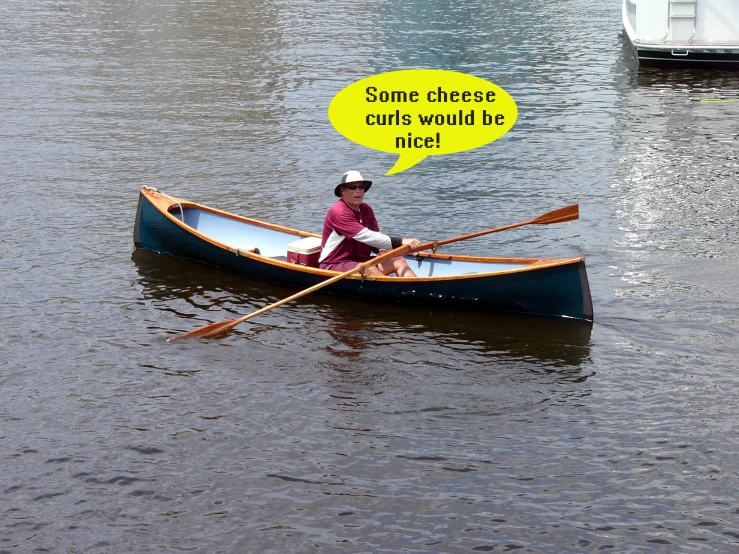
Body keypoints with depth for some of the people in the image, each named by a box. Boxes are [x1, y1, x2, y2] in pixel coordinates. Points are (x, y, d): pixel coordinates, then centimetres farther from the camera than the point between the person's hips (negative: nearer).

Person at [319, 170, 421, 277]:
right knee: (370, 270, -35)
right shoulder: (339, 212, -18)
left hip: (361, 261, 8)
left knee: (399, 261, -11)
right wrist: (401, 242, -28)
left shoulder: (366, 209, 11)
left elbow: (376, 236, 8)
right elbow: (366, 236, -26)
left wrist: (382, 250, -17)